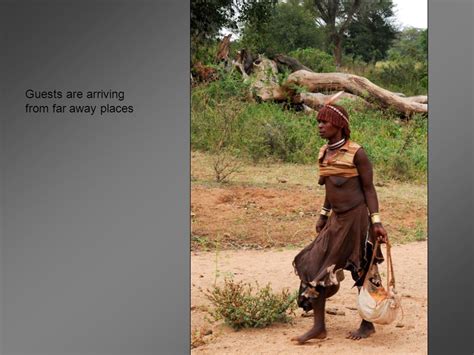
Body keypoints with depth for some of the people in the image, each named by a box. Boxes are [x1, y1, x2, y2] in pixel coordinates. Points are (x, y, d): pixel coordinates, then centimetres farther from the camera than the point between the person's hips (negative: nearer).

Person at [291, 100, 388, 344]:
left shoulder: (356, 154, -13)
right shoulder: (323, 153, 7)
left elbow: (369, 188, -10)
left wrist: (376, 221, -15)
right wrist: (323, 215, 20)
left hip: (357, 217, -7)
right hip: (336, 219, 7)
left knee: (363, 272, 5)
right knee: (314, 267, 1)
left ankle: (368, 324, 22)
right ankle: (319, 326, 8)